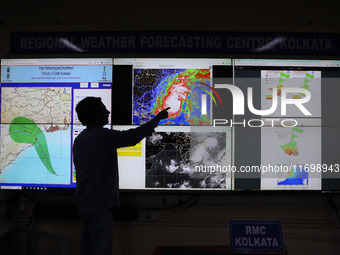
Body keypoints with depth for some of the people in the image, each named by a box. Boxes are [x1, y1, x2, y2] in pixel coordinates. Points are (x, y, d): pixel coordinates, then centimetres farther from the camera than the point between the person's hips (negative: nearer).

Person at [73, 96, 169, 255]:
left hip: (84, 204, 9)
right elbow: (132, 137, -14)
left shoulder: (79, 139, 14)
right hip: (100, 205, -9)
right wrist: (157, 119, -4)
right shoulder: (102, 136, -15)